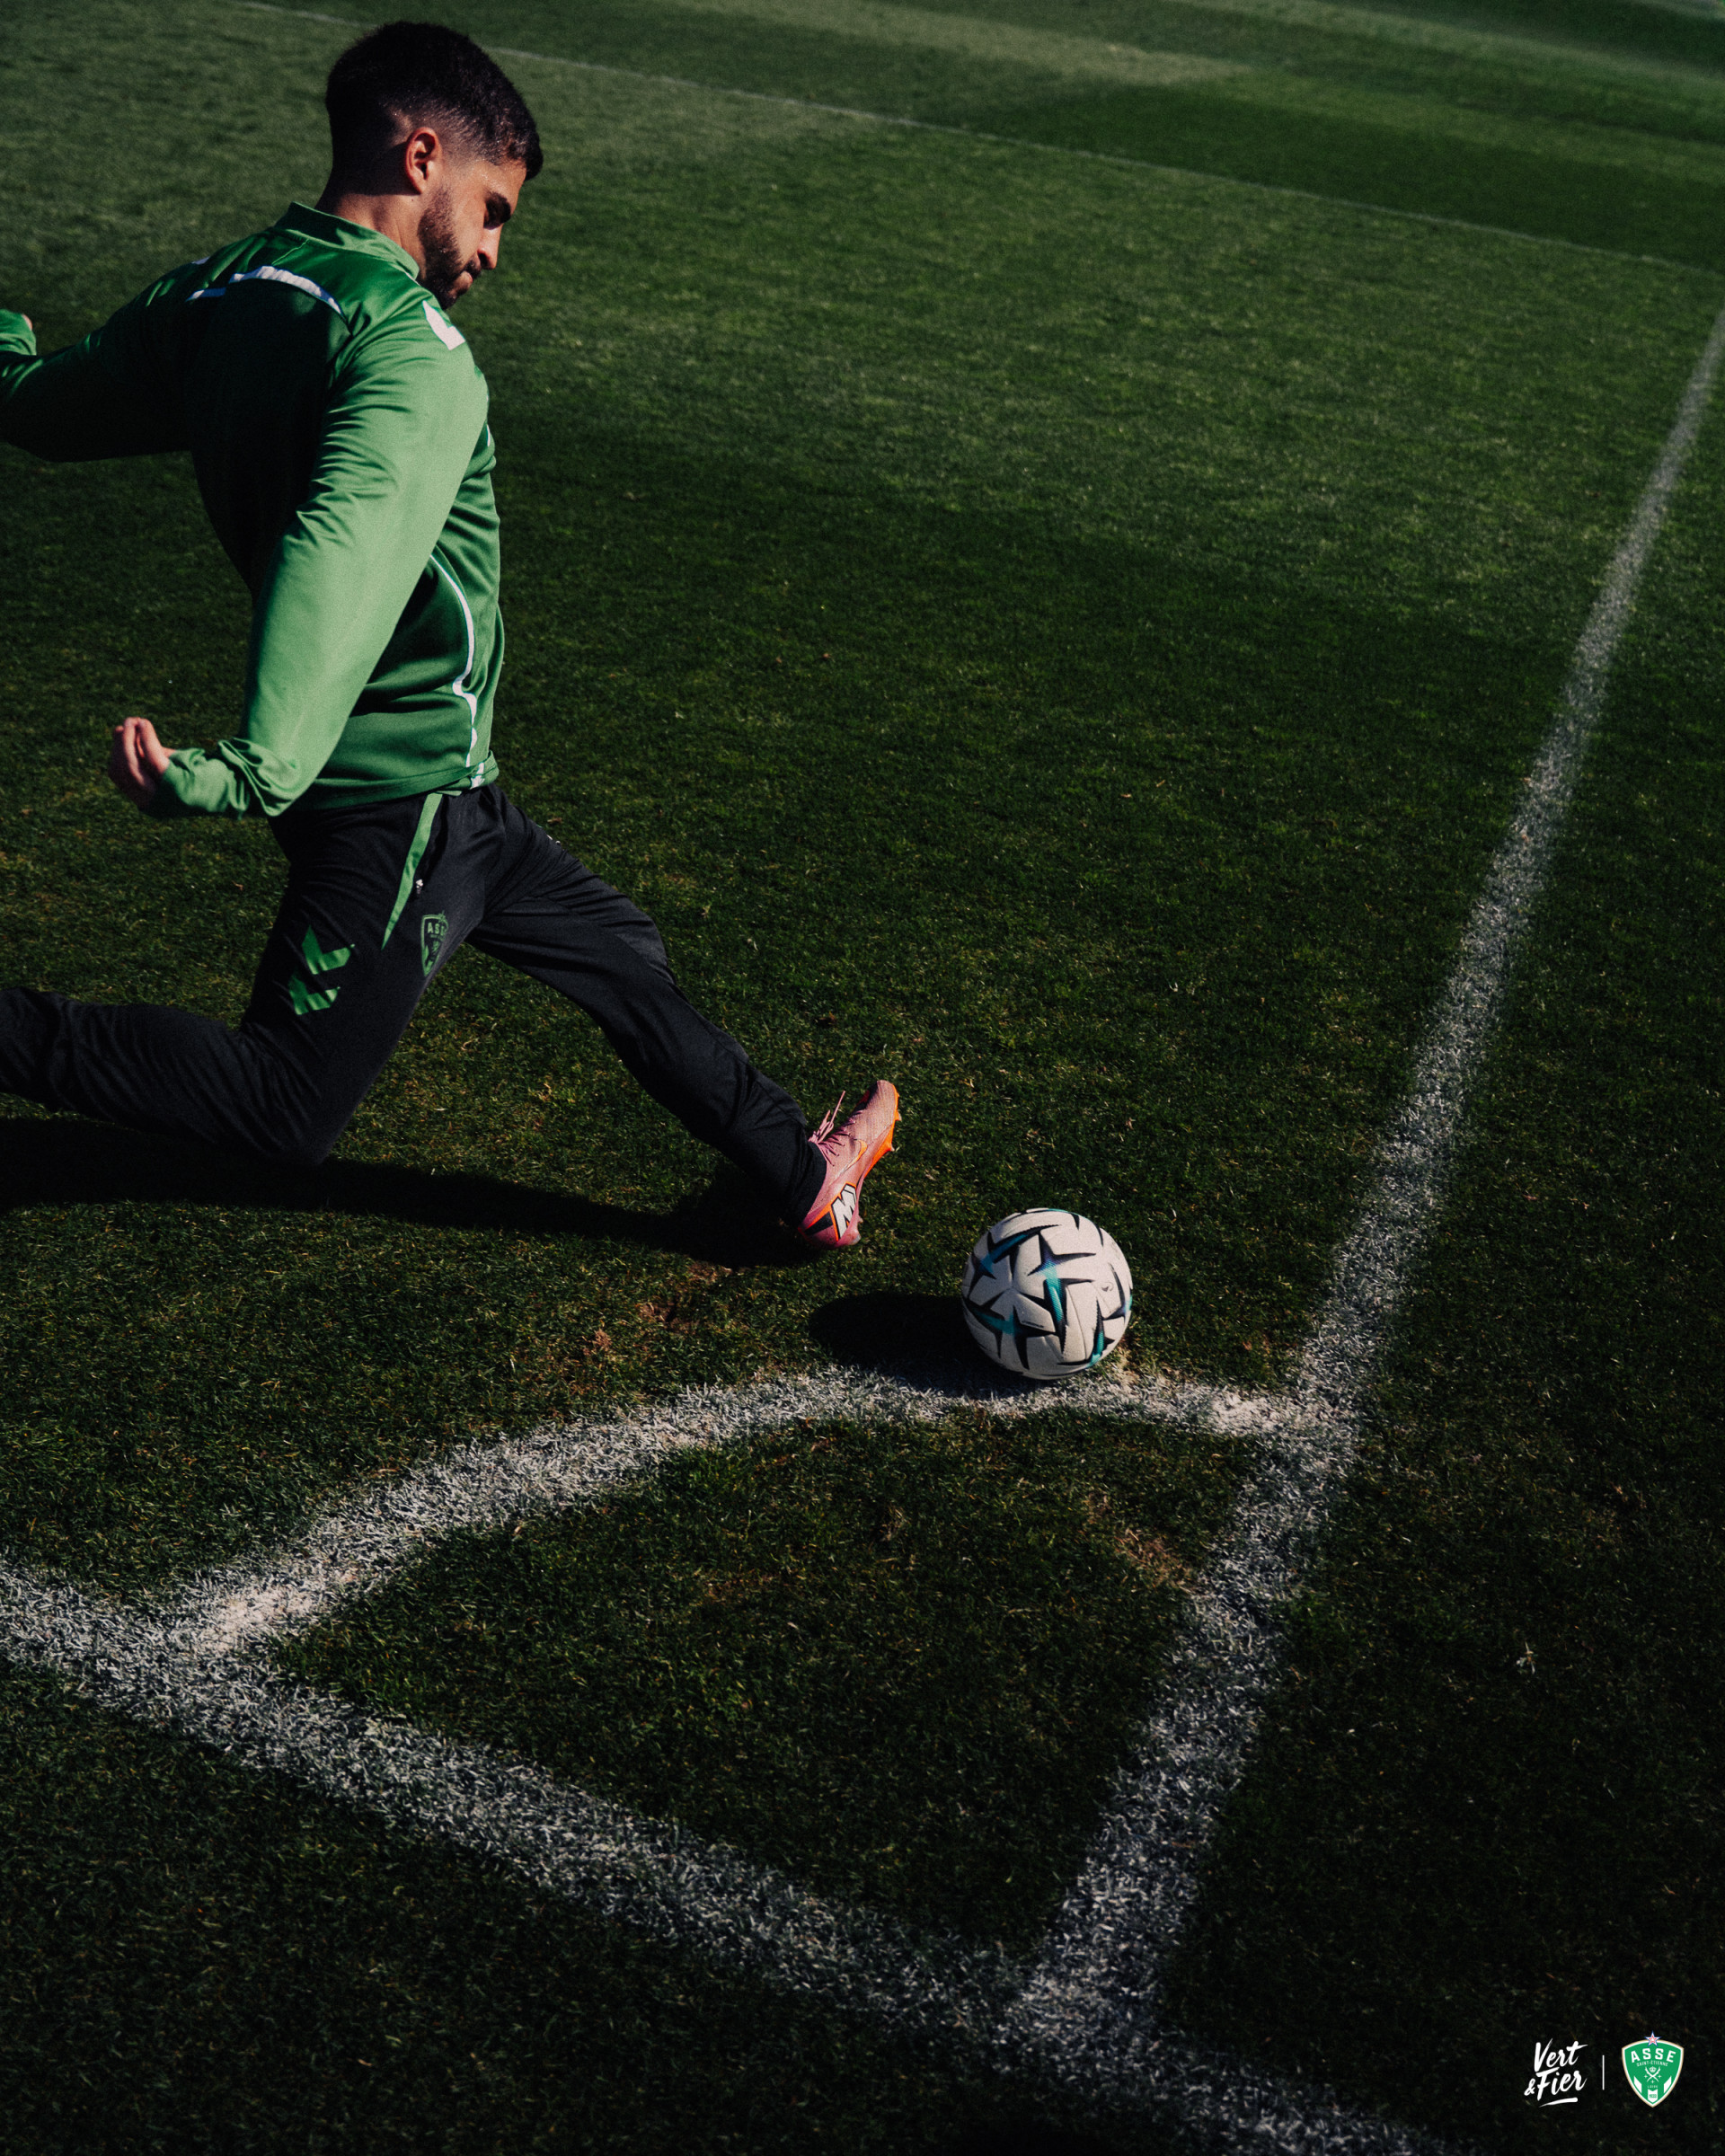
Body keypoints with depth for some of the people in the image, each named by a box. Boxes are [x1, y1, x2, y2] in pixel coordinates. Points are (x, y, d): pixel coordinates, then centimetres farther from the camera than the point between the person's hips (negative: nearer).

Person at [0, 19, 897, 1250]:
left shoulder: (212, 298, 4)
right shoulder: (409, 345, -21)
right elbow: (342, 546, -37)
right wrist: (252, 769, -44)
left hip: (413, 792, 10)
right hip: (404, 798, -10)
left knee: (622, 955, 19)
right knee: (285, 1113, 6)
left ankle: (800, 1173, 33)